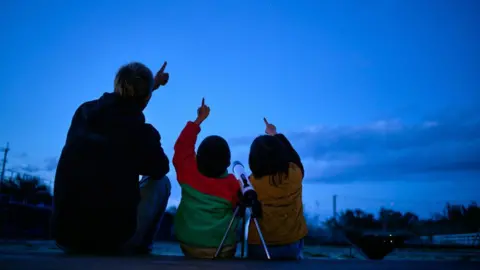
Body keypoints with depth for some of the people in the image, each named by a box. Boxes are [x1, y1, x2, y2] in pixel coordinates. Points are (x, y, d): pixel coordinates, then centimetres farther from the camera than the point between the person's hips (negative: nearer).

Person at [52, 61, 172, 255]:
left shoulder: (84, 111, 0)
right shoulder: (142, 132, -14)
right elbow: (160, 169, 10)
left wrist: (151, 84, 40)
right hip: (112, 239, -4)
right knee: (161, 182, 18)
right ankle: (138, 248, 25)